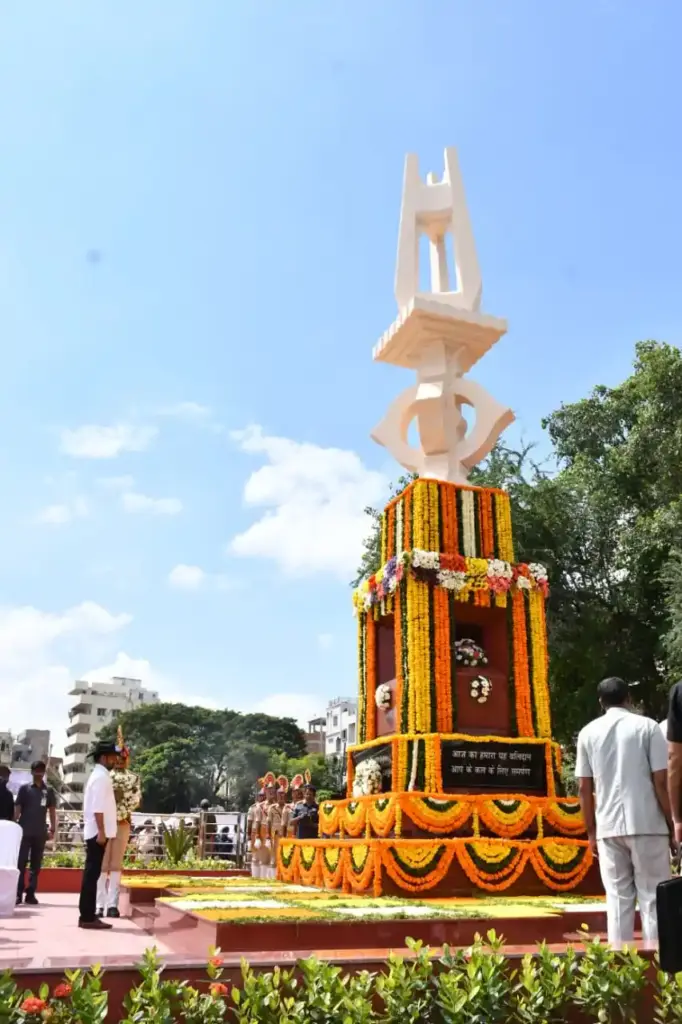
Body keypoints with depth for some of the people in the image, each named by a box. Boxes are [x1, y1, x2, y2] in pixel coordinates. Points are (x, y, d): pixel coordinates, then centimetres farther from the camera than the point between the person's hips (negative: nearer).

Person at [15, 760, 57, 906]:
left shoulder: (49, 791, 8)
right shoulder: (24, 788, 2)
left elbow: (52, 811, 10)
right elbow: (17, 808, 1)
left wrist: (52, 829, 4)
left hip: (40, 833, 2)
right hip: (25, 831, -2)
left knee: (36, 865, 5)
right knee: (21, 863, -4)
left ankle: (30, 893, 11)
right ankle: (18, 894, -2)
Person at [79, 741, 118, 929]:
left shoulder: (99, 775, 17)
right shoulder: (101, 777, -14)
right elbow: (98, 808, -21)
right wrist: (101, 832, -23)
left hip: (95, 832, 10)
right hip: (97, 833, -10)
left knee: (92, 874, 11)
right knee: (92, 874, -6)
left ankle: (88, 916, 15)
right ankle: (87, 917, -2)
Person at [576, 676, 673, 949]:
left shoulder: (588, 732, 6)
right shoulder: (647, 726, -1)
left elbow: (584, 788, 6)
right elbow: (661, 781, -6)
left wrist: (591, 832, 14)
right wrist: (672, 824, 3)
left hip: (608, 828, 2)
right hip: (647, 825, -2)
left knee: (618, 900, 9)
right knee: (653, 898, 6)